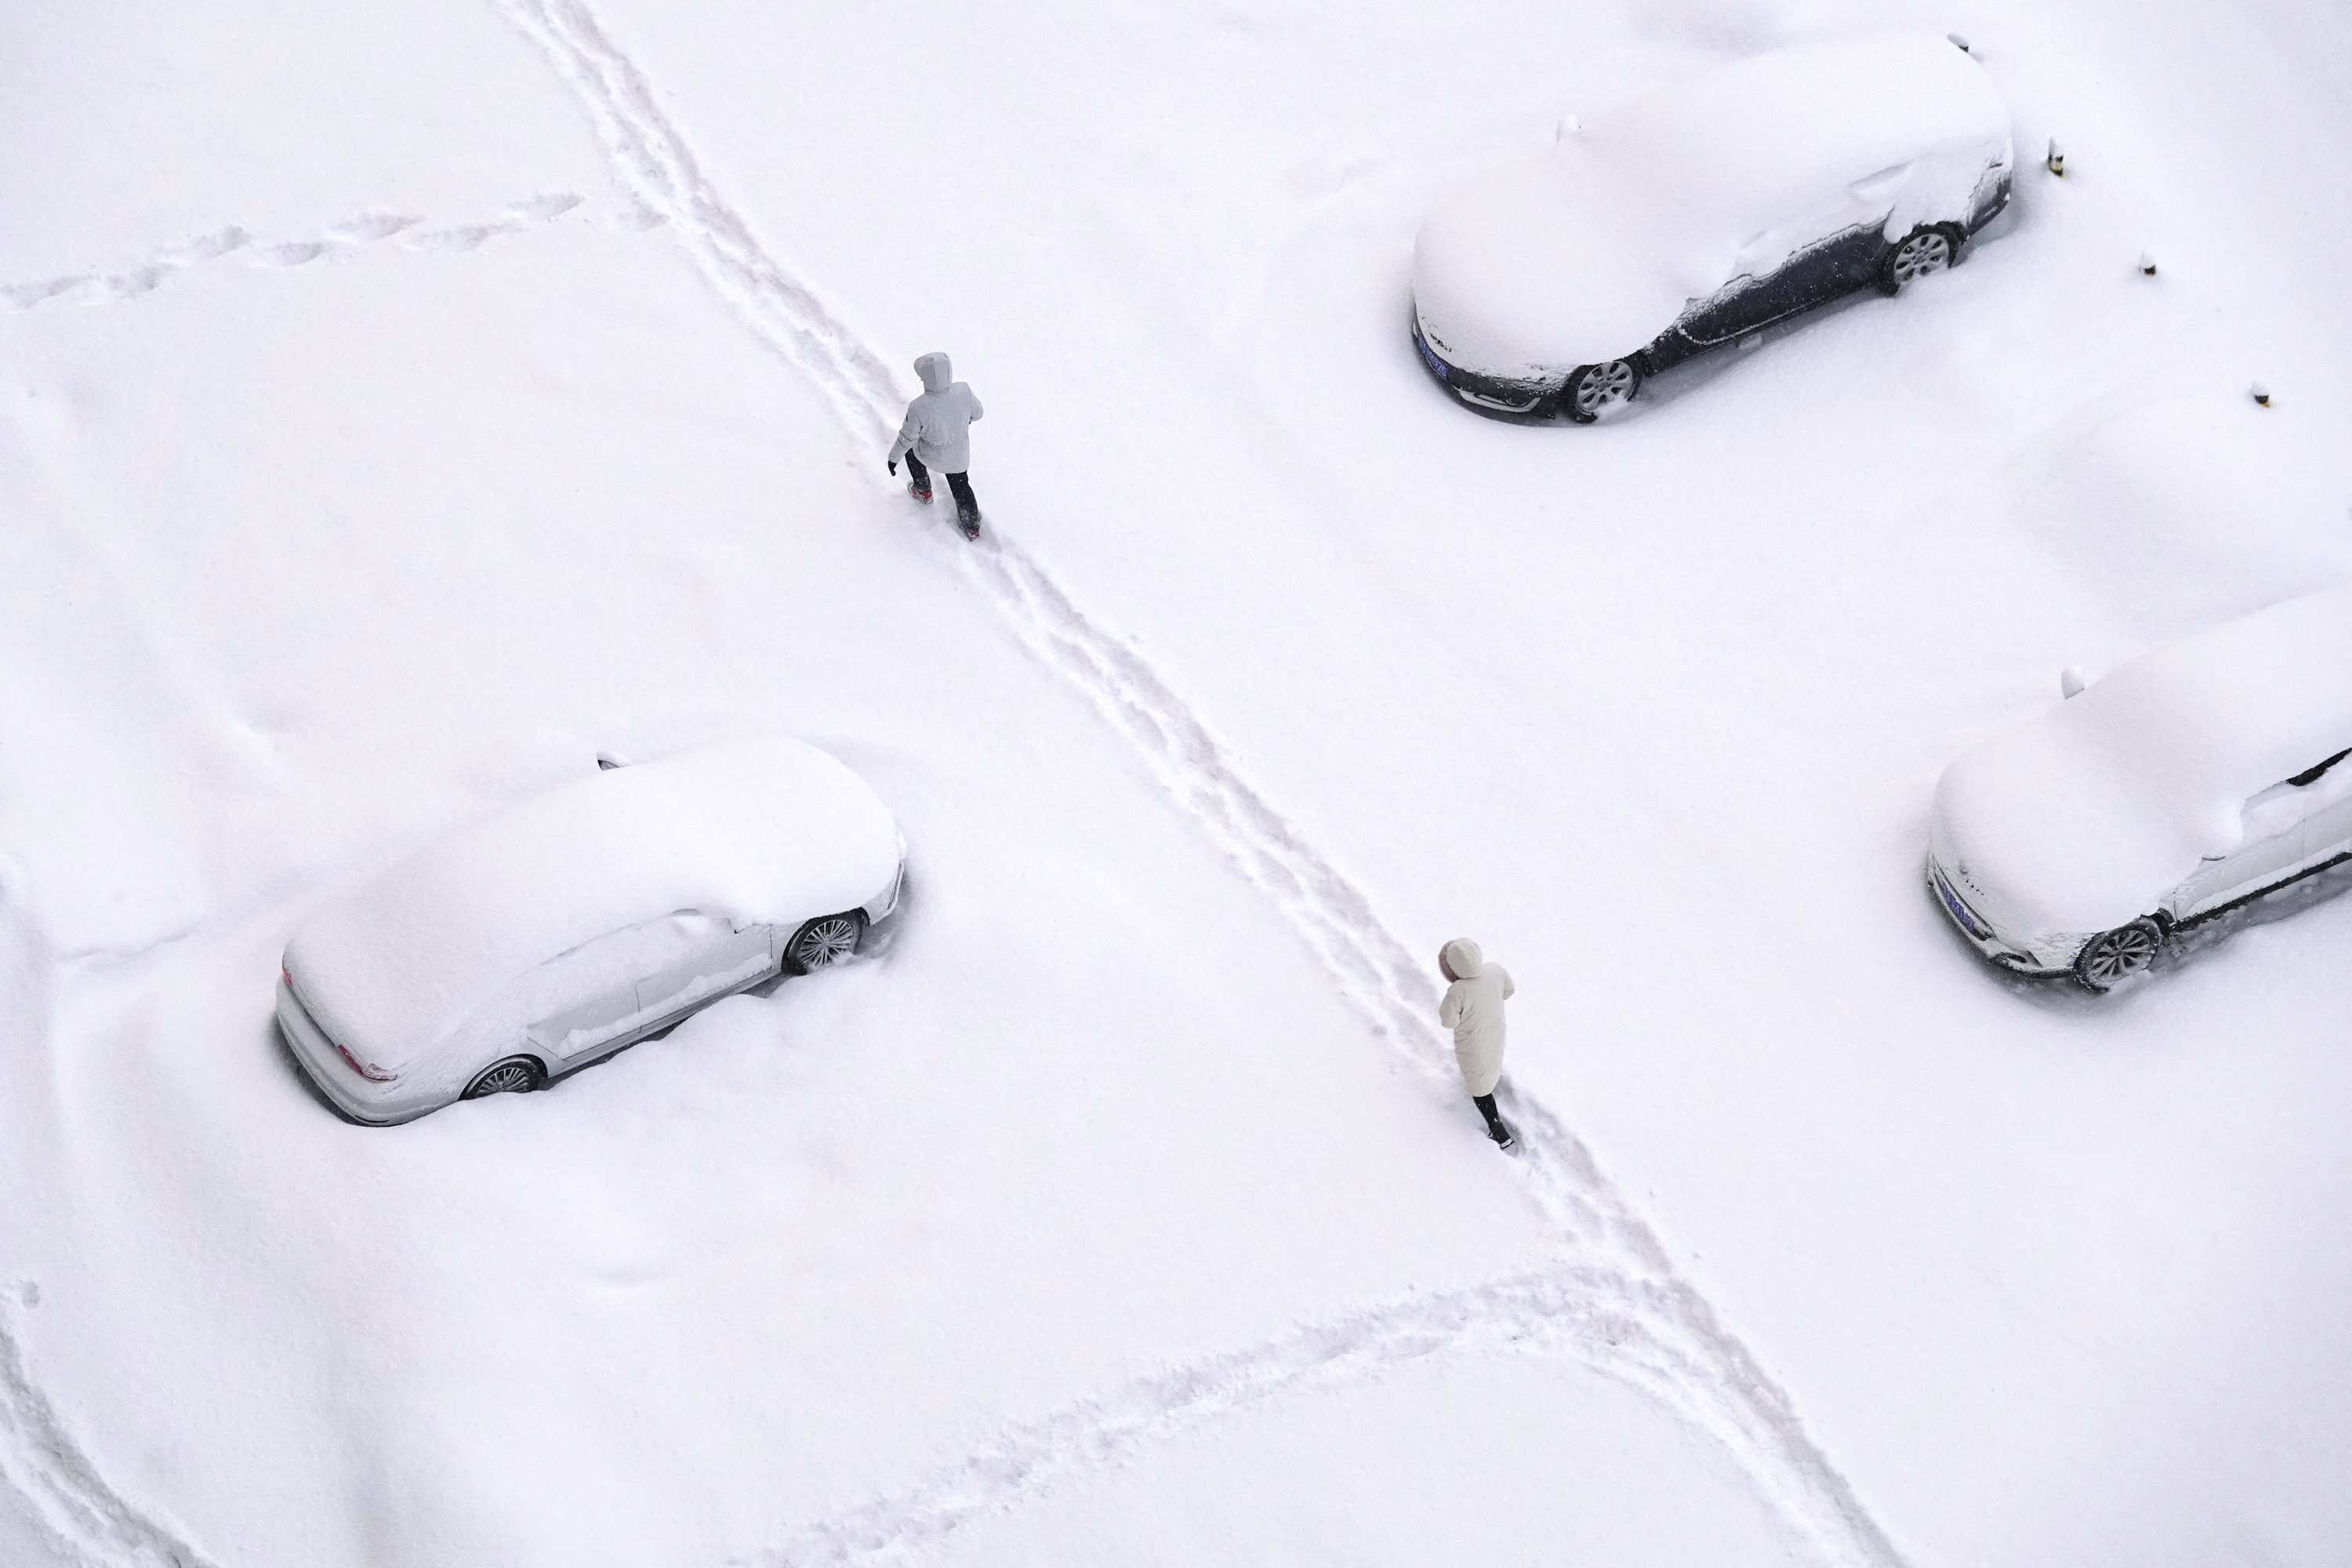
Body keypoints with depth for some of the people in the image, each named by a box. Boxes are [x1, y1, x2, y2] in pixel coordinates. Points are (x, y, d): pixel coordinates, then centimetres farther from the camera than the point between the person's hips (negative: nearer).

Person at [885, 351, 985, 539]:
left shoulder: (918, 408, -35)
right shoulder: (963, 391, -26)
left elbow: (907, 438, -19)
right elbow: (977, 412, -4)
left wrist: (893, 458, 0)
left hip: (932, 457, -2)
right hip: (961, 456, 2)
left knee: (911, 447, 32)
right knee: (961, 486, 31)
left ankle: (922, 490, 48)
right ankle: (971, 526, 44)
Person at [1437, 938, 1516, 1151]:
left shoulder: (1458, 992, -41)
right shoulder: (1495, 970, -25)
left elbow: (1448, 1021, -25)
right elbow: (1509, 989, -3)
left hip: (1472, 1044, -6)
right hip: (1496, 1035, 6)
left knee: (1479, 1088, 18)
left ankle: (1501, 1137, 28)